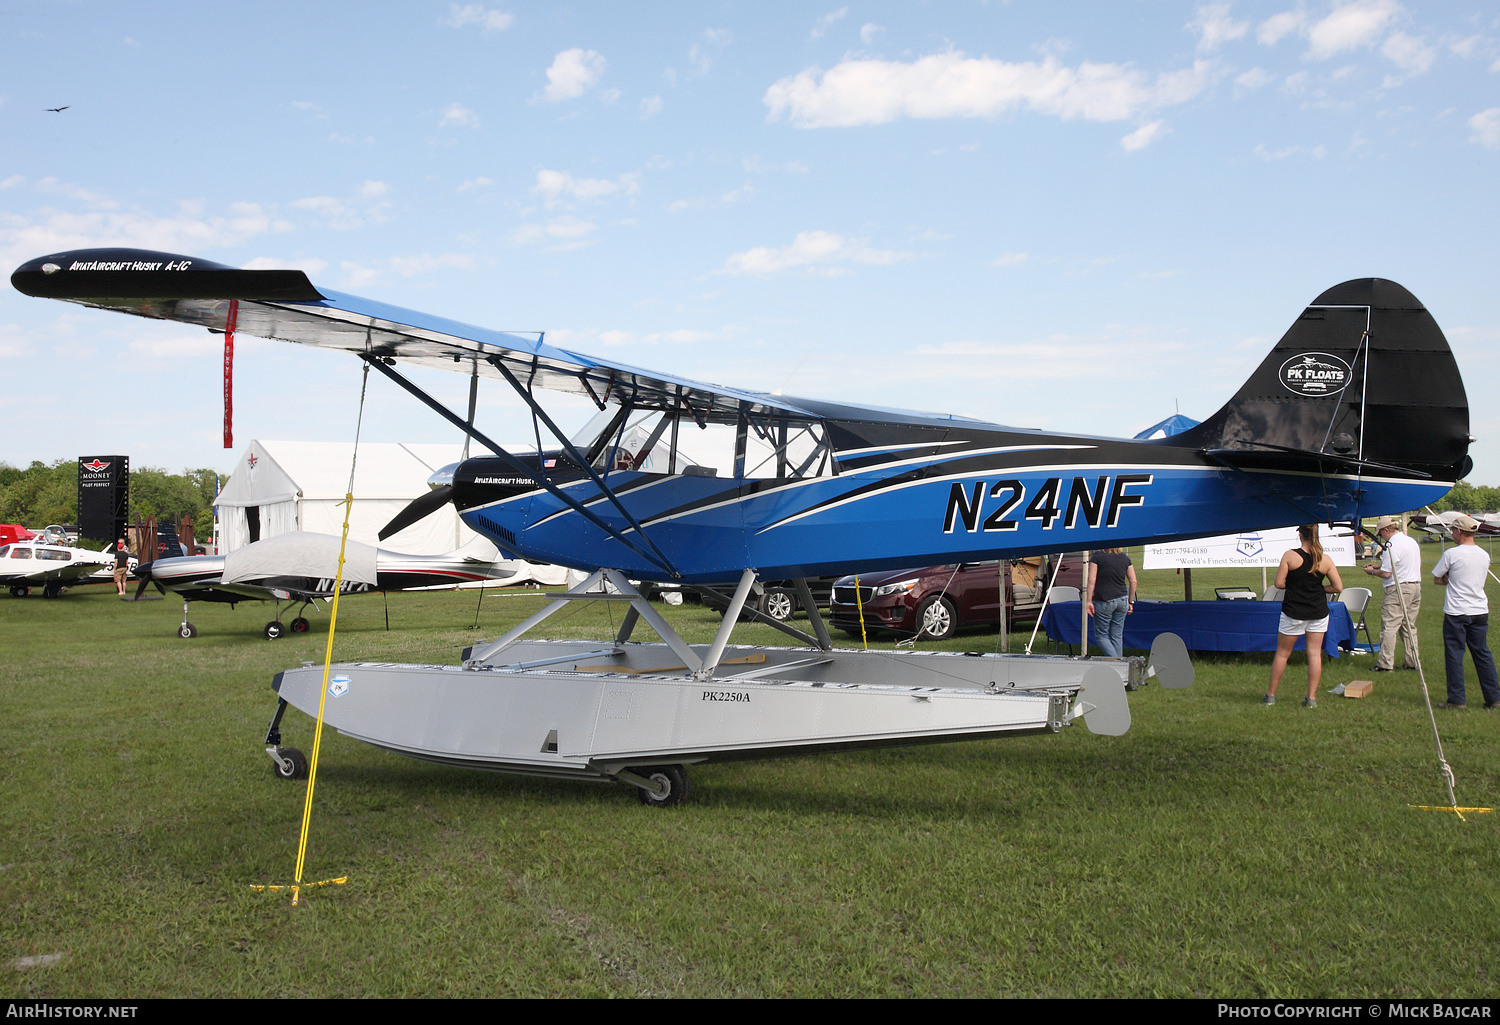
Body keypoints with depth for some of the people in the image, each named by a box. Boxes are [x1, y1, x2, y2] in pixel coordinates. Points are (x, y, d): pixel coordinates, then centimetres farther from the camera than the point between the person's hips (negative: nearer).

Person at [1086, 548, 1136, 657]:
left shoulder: (1097, 557, -7)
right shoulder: (1125, 558, 6)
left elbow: (1091, 580, -13)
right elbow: (1133, 582, 7)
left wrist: (1089, 601, -9)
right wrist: (1130, 602, 15)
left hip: (1104, 601, -5)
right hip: (1122, 600, 5)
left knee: (1101, 635, 5)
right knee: (1117, 636, 11)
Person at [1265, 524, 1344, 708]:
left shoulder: (1290, 555, -11)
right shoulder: (1325, 559, -4)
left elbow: (1279, 583, -11)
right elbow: (1338, 587, -1)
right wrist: (1318, 587, 12)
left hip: (1294, 611, -2)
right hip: (1318, 612, 2)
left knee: (1282, 653, 9)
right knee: (1315, 654, 7)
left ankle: (1271, 695, 16)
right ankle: (1312, 698, 7)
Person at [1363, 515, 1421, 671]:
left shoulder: (1392, 545, -15)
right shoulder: (1412, 542, 14)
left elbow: (1386, 573, -15)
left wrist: (1372, 571, 4)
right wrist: (1377, 565, 26)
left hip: (1398, 589, -9)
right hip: (1416, 587, 9)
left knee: (1389, 627, -5)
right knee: (1409, 627, 15)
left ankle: (1385, 663, -6)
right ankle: (1412, 662, 17)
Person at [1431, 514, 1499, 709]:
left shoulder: (1452, 554, -11)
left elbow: (1437, 579, -1)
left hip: (1456, 613, -6)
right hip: (1480, 611, 6)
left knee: (1454, 655, 0)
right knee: (1482, 653, 12)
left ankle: (1457, 699, 1)